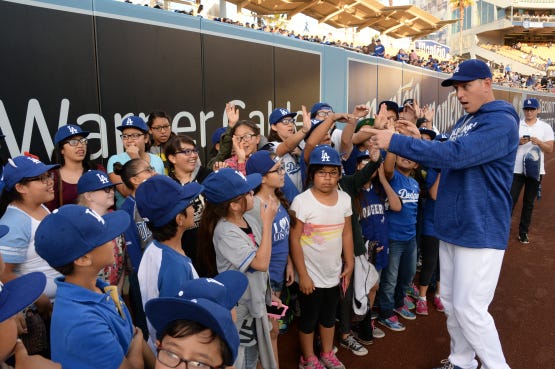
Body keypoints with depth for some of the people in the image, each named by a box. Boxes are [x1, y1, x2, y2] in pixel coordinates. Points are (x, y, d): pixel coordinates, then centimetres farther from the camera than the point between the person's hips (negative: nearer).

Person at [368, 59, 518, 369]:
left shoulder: (501, 123, -16)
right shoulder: (465, 122, 13)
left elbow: (453, 155, -29)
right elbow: (447, 162, 16)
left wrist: (396, 142, -26)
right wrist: (412, 145, -1)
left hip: (480, 233, -9)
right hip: (451, 228, 9)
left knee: (470, 308, -3)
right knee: (451, 303, 16)